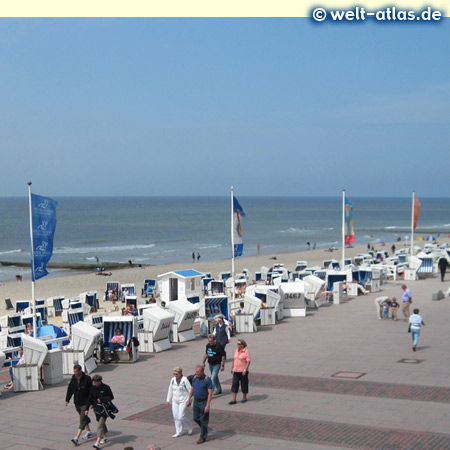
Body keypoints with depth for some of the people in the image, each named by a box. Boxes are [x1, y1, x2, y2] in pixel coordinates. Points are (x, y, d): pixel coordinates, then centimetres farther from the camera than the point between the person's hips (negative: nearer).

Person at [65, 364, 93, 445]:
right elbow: (70, 389, 10)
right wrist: (67, 400, 1)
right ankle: (88, 431, 36)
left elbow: (91, 391, -10)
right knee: (83, 417, 18)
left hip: (85, 403, -6)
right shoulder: (73, 379, 3)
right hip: (77, 402, 6)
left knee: (82, 419, -11)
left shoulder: (87, 379, -13)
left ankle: (77, 437, -17)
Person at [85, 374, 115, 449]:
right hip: (96, 408, 5)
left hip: (104, 408, -5)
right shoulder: (93, 388, 3)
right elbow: (90, 398, 7)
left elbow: (111, 397, -6)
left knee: (100, 425, -13)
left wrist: (102, 399, -17)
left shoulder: (106, 387, -10)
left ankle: (98, 442, -21)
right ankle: (105, 437, 35)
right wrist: (87, 409, 3)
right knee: (102, 423, 16)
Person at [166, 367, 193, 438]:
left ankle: (189, 425, 19)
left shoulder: (184, 380, -15)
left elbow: (190, 390, -11)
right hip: (175, 401, 6)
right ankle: (179, 432, 16)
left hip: (183, 401, -6)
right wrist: (168, 400, 11)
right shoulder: (173, 380, 1)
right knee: (175, 416, 5)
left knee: (181, 417, -9)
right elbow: (170, 390, 11)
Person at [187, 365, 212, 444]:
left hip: (203, 402, -6)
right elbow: (192, 389, 13)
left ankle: (203, 437, 14)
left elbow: (210, 393, -19)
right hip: (196, 402, 6)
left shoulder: (207, 380, -18)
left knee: (203, 420, 2)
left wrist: (207, 405, -23)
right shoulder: (195, 378, 1)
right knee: (196, 418, 13)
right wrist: (189, 400, 14)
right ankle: (204, 429, 39)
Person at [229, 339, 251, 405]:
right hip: (236, 371, 6)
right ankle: (234, 399, 2)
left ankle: (244, 398, 23)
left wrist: (245, 370, -19)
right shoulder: (237, 350, 9)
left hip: (243, 371, -6)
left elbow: (248, 361, -14)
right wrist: (232, 368, 17)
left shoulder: (246, 351, -11)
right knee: (234, 384, 1)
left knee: (244, 384, 6)